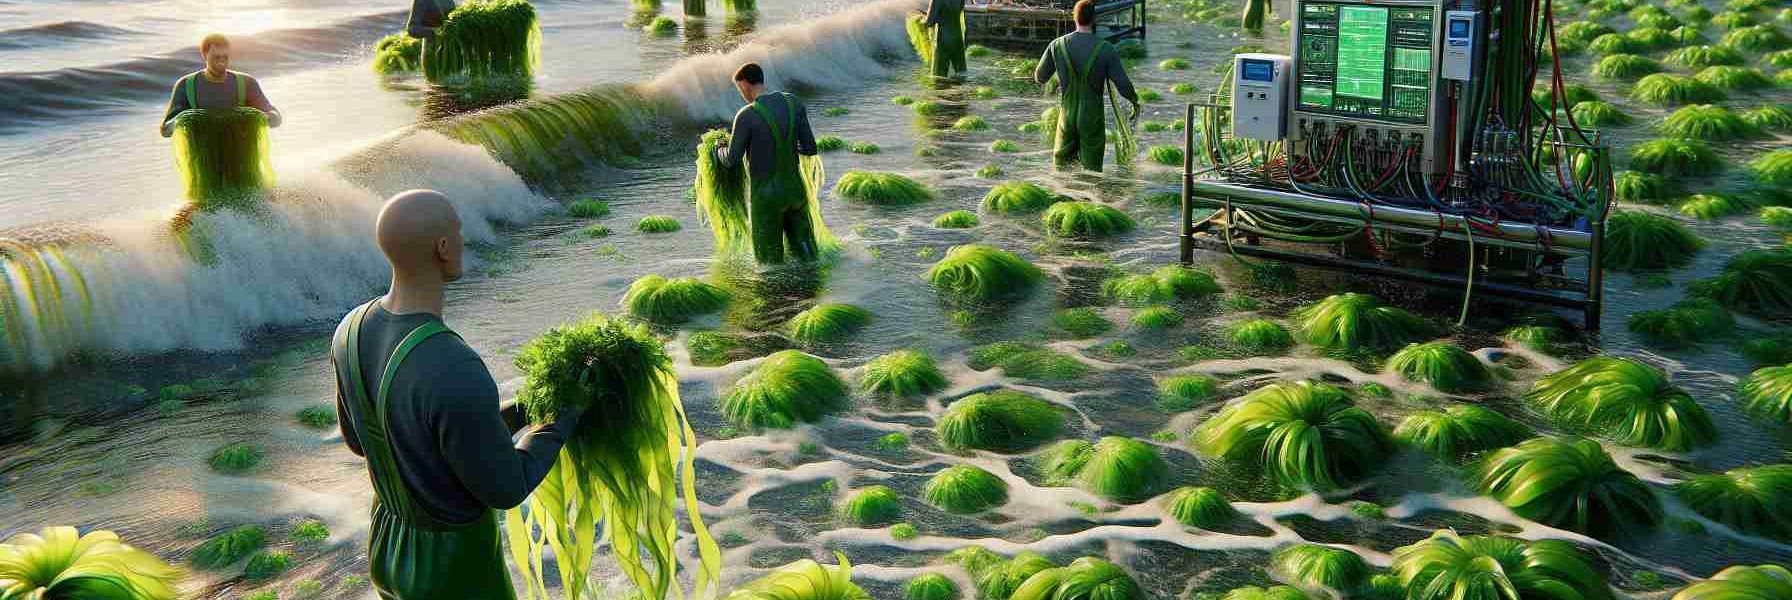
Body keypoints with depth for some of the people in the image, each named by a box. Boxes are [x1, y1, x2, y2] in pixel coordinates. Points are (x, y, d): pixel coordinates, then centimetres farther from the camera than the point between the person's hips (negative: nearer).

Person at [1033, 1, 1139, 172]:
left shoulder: (1057, 45, -9)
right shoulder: (1106, 49, -14)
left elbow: (1040, 77, 3)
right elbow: (1123, 86, -12)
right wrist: (1135, 102, 8)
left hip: (1067, 116, 2)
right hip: (1093, 119, -2)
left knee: (1062, 165, 14)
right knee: (1091, 170, 8)